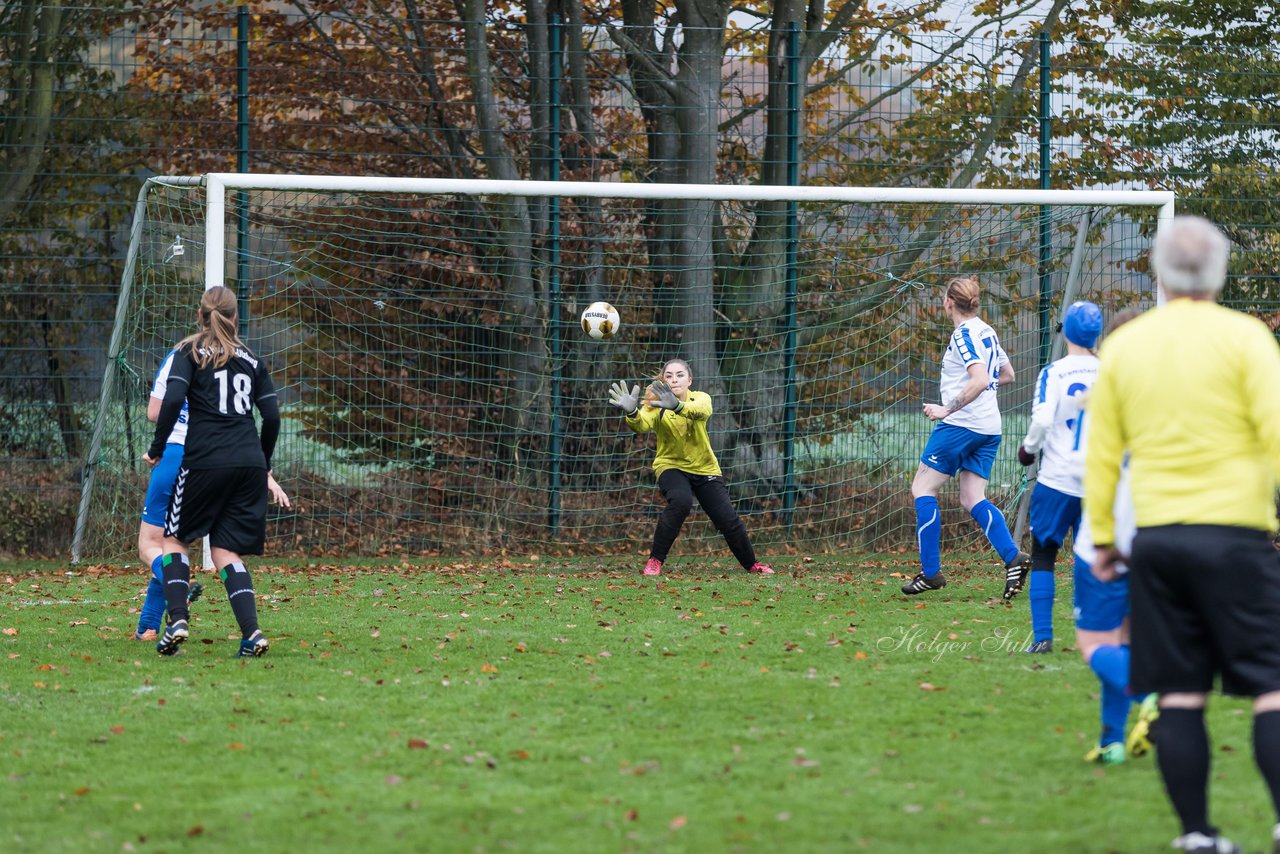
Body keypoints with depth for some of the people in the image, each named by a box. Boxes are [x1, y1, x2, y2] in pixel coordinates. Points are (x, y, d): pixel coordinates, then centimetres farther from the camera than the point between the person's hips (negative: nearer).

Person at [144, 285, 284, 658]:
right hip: (249, 464, 4)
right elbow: (272, 416, 10)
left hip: (205, 461, -4)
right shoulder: (250, 359, 14)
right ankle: (251, 632, -12)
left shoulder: (189, 353, 3)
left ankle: (177, 620, -5)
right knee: (226, 550, 7)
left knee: (174, 537, 13)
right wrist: (264, 464, 22)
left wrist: (157, 449, -2)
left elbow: (172, 400, -12)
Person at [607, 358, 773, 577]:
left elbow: (701, 411, -37)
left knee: (728, 519, -3)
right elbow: (642, 424, -35)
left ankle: (751, 563, 25)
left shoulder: (700, 398, -11)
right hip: (671, 466, -2)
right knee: (680, 501, -33)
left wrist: (677, 406, -59)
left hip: (705, 468, 2)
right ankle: (654, 560, -22)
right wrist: (632, 413, -60)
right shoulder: (657, 405, -13)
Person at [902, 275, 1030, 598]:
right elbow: (1006, 374, 26)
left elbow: (980, 380, -25)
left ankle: (930, 572, -2)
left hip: (961, 424, -9)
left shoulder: (964, 335, -14)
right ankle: (1013, 557, -13)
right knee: (973, 499, 8)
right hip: (989, 429, 9)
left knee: (923, 489, 1)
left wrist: (947, 409, -22)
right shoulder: (987, 332, 13)